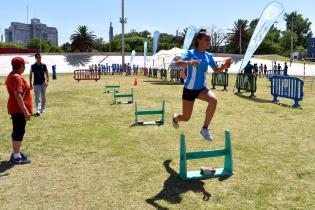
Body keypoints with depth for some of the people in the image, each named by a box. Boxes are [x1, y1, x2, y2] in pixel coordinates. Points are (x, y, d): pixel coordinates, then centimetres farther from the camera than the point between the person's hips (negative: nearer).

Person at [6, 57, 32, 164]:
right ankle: (16, 157, 3)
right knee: (19, 132, -4)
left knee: (17, 131, 17)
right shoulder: (17, 78, -19)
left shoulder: (11, 76, 12)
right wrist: (25, 110, -27)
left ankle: (16, 153, 28)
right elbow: (18, 95, -26)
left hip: (15, 108, 10)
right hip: (19, 109, -10)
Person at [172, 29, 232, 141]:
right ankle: (175, 117, 44)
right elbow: (177, 63, -29)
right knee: (186, 117, 4)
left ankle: (205, 128, -16)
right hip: (189, 88, -4)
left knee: (213, 100, -29)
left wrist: (224, 66, -9)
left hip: (202, 88, 4)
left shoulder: (209, 56, 2)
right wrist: (189, 62, -50)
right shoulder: (191, 53, -13)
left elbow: (216, 70, 13)